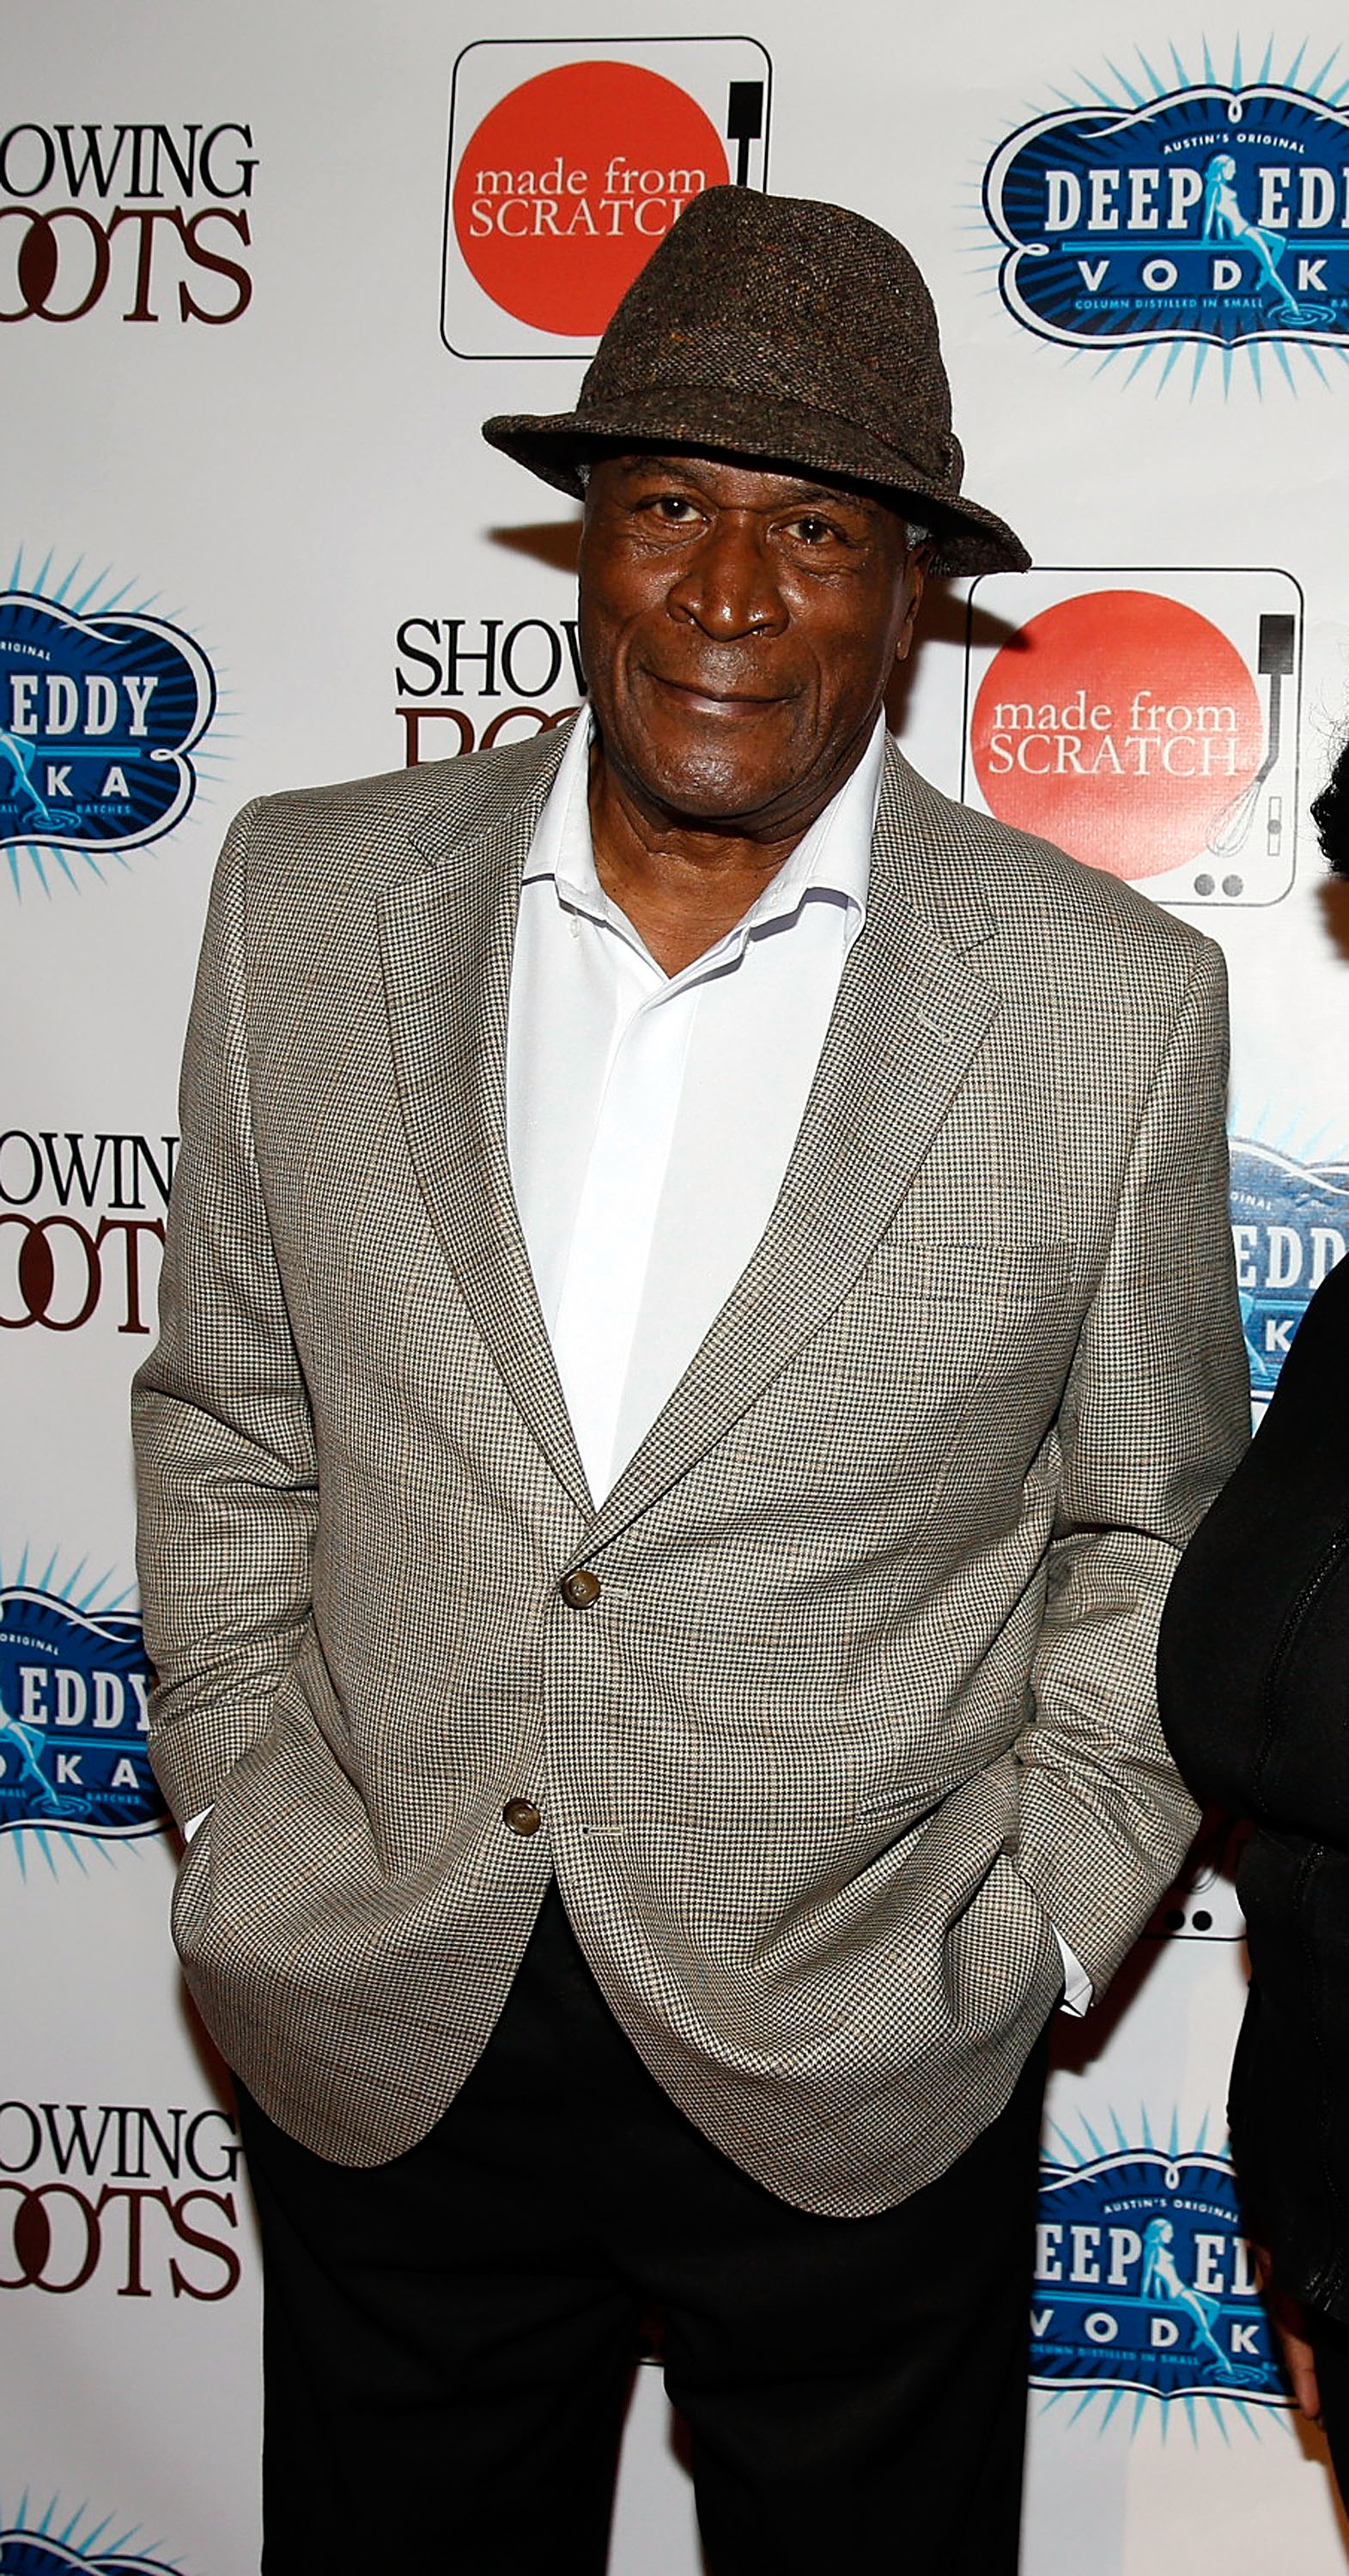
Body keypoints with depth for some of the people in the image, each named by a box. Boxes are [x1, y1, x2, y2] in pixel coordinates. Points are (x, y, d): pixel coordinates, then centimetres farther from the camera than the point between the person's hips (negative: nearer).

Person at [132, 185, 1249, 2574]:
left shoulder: (1110, 1004, -8)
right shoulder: (309, 901, -2)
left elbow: (1154, 1537, 1)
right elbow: (225, 1419, 6)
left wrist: (1010, 1952, -4)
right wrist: (245, 1816, 1)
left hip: (852, 2084, -1)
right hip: (377, 2051, 2)